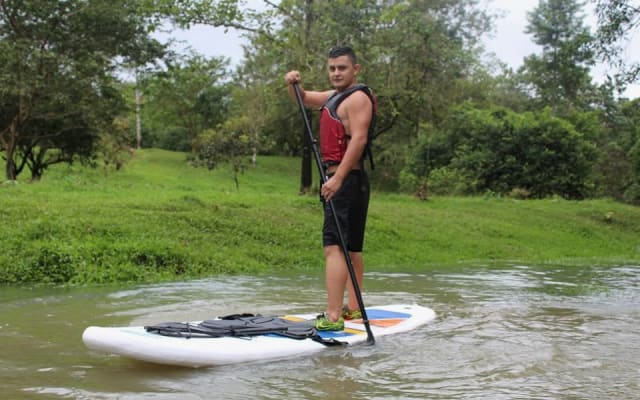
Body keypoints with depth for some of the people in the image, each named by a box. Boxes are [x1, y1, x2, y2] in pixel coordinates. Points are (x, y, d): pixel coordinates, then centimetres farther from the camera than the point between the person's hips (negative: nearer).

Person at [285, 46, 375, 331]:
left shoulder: (358, 97, -9)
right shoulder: (334, 96, 20)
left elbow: (359, 139, -21)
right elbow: (303, 99, 33)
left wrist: (337, 178, -28)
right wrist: (294, 84, 10)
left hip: (347, 181, -10)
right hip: (340, 180, 10)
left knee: (334, 247, -18)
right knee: (351, 248, 14)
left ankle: (333, 318, -23)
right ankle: (353, 308, 23)